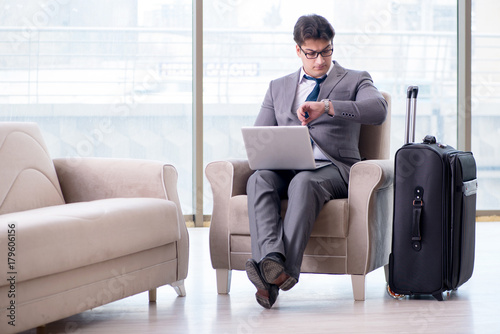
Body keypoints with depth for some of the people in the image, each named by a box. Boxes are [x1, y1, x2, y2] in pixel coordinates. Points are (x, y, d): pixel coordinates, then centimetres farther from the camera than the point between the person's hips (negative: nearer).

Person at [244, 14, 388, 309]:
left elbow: (378, 110, -8)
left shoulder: (355, 81, 14)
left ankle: (281, 272, -49)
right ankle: (271, 259, -52)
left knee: (303, 182, -38)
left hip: (333, 169, -3)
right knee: (259, 179, -32)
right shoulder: (278, 87, 26)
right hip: (285, 169, 3)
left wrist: (327, 105, -20)